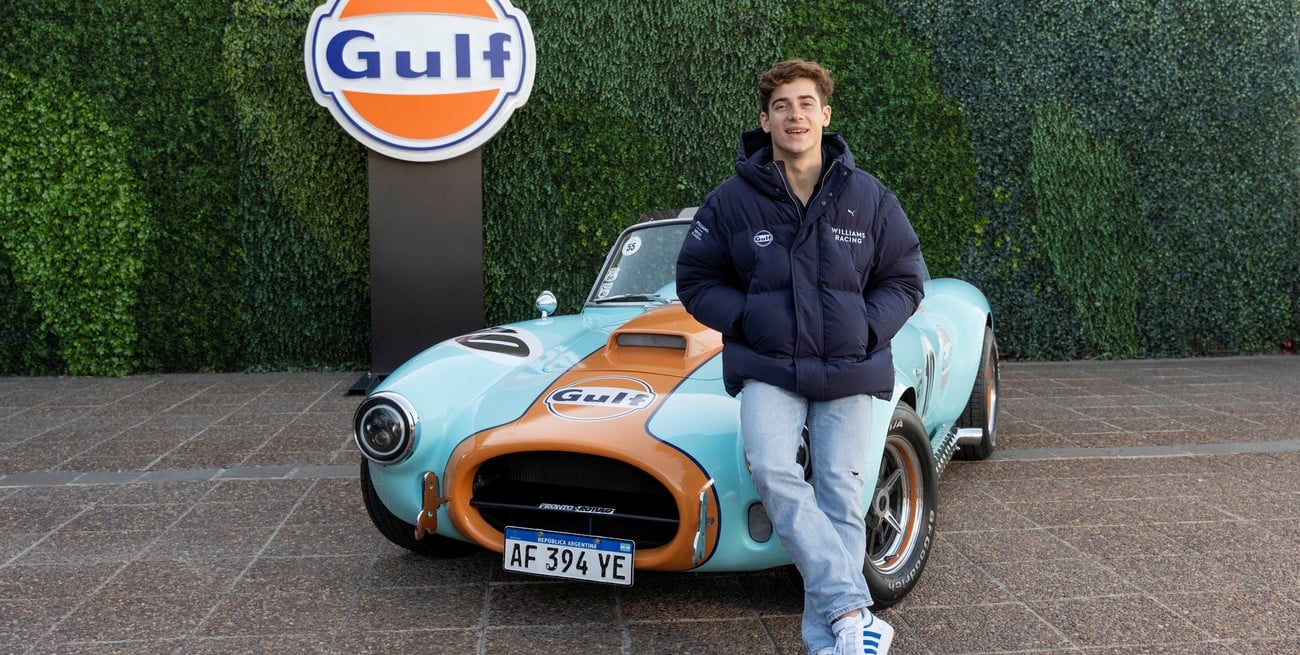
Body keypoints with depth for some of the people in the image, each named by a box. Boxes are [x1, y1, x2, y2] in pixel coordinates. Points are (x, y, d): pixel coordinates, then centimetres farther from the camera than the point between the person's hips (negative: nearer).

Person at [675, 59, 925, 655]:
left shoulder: (869, 197, 4)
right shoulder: (731, 201, 1)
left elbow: (904, 278, 10)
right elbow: (696, 280, 9)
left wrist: (867, 330, -5)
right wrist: (746, 319, -6)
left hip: (849, 372, 1)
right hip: (767, 369, -1)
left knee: (841, 495, -3)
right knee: (772, 472, -24)